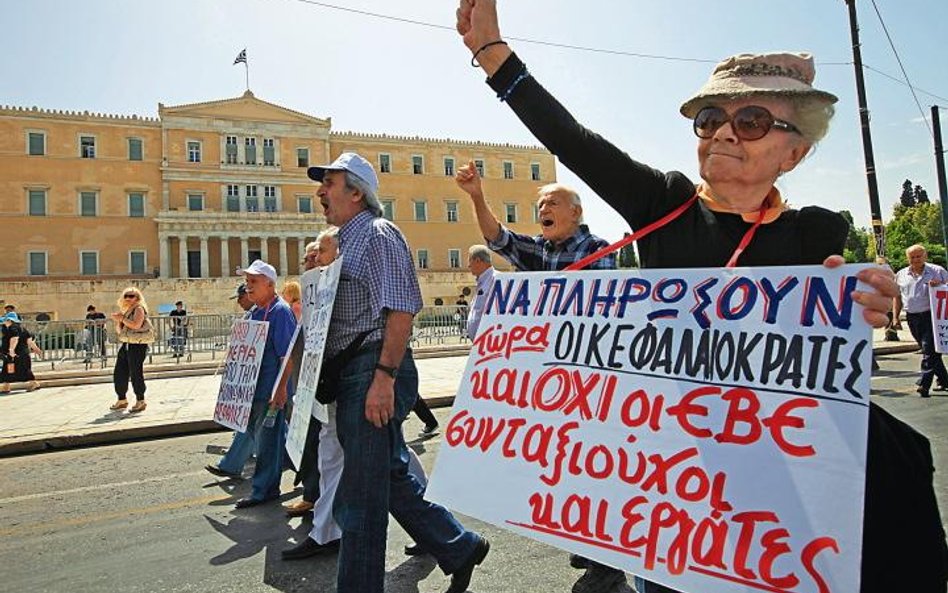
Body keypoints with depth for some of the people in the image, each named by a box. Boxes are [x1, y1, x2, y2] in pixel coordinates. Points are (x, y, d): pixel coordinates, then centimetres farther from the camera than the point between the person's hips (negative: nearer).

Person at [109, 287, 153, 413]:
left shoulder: (139, 309, -5)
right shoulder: (125, 311, 19)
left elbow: (136, 325, -22)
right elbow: (119, 331, 20)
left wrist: (122, 319, -13)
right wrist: (118, 321, 2)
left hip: (138, 345, -9)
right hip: (126, 344, 9)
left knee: (135, 373, -8)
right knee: (119, 373, 11)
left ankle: (140, 401, 0)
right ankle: (122, 400, 24)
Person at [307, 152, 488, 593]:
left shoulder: (377, 233, -8)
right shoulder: (344, 240, 20)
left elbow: (400, 309, -19)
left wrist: (384, 376, -23)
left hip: (375, 371, -10)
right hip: (352, 374, 10)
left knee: (360, 494, -1)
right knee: (392, 477, 18)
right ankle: (459, 548, 33)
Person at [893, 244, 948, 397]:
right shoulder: (901, 275, 11)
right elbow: (897, 297, 17)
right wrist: (895, 317, 10)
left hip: (931, 316, -4)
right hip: (912, 318, 4)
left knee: (929, 350, -10)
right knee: (927, 350, 12)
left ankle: (924, 384, -12)